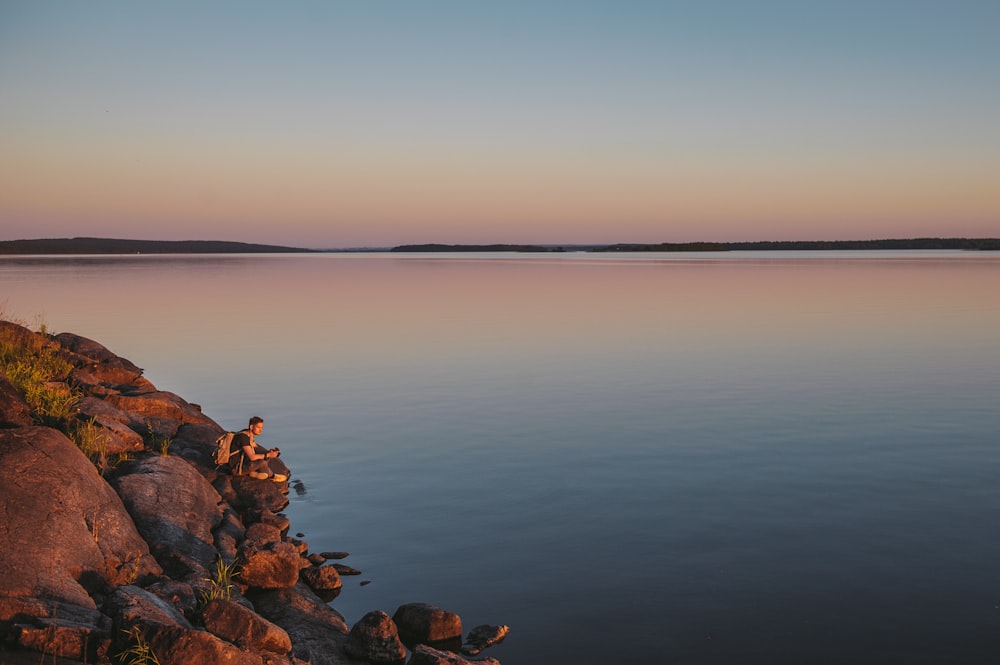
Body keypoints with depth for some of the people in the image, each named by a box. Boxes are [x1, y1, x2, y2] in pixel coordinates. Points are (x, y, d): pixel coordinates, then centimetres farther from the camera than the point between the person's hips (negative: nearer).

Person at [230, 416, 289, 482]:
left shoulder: (249, 434, 4)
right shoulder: (244, 437, -25)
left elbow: (257, 449, 12)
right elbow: (252, 457, -29)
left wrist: (270, 452, -4)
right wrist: (268, 455, -26)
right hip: (238, 467, -9)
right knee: (262, 462, -29)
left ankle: (254, 472, 1)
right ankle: (271, 475, -3)